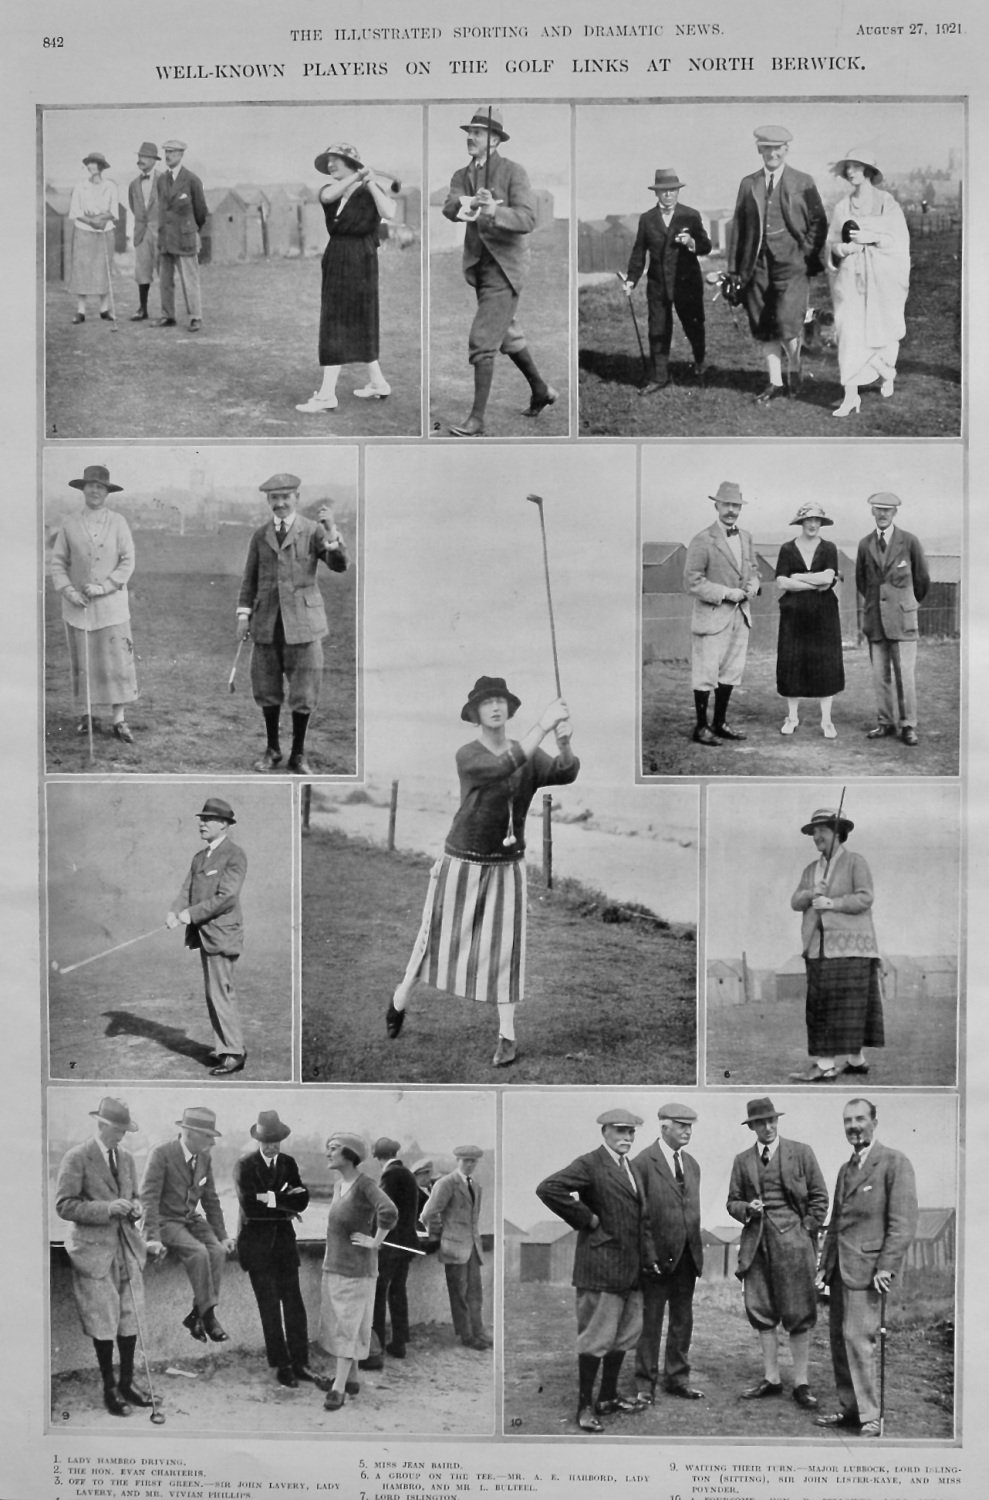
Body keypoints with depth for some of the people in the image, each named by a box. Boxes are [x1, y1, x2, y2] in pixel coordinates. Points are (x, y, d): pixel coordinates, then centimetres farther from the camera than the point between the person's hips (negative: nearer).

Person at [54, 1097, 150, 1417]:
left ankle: (127, 1381, 21)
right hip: (94, 1250, -6)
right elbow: (63, 1205, -13)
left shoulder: (126, 1158, 12)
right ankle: (109, 1388, 13)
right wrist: (107, 1208, -21)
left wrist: (135, 1207, -3)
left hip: (127, 1246, 6)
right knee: (103, 1322, 0)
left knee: (130, 1317, 8)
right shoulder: (77, 1158, -8)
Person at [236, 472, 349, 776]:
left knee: (303, 692, 0)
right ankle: (272, 750, 23)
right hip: (267, 622, 3)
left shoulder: (313, 530, 1)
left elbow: (339, 566, -10)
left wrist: (332, 532, -24)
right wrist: (243, 614, 6)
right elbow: (250, 578, 14)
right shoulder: (260, 535, 10)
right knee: (266, 689, 8)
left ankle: (298, 755, 12)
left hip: (302, 620, -3)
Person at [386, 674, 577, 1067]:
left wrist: (565, 743, -46)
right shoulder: (467, 756, -18)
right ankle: (400, 1001, 37)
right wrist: (541, 726, -45)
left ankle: (507, 1037, 9)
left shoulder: (532, 758, -6)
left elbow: (566, 774, -24)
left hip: (506, 868, 2)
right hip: (461, 864, -2)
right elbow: (501, 769, -38)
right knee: (437, 940, 10)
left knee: (505, 949, -2)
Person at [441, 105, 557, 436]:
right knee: (507, 336, 21)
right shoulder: (462, 176, 7)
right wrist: (470, 203, -36)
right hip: (478, 266, 7)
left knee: (482, 341, -15)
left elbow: (527, 219, -20)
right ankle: (541, 391, 40)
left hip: (505, 267, -7)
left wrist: (495, 212, -38)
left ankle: (477, 419, -12)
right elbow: (449, 209, -13)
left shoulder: (514, 172, -9)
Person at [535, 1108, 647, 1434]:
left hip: (631, 1267, 8)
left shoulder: (630, 1167, 15)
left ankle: (608, 1397, 27)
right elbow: (548, 1189, -24)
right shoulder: (589, 1164, -11)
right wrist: (587, 1220, -17)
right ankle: (585, 1406, 6)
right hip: (602, 1264, -8)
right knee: (596, 1338, -3)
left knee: (624, 1336, 15)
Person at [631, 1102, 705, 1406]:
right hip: (658, 1255, -6)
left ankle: (677, 1378, 24)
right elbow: (641, 1214, -12)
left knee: (683, 1320, 13)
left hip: (687, 1256, 6)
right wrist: (649, 1254, -15)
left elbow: (694, 1209, 13)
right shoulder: (643, 1162, -10)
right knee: (650, 1321, 4)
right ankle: (645, 1384, 13)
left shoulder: (691, 1164, 11)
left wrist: (697, 1249, 7)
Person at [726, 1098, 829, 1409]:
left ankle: (801, 1383, 4)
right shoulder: (742, 1161, 11)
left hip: (792, 1240, -3)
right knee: (761, 1313, 5)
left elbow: (819, 1197, 4)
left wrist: (806, 1233, -3)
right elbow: (733, 1202, 15)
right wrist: (746, 1209, -6)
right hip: (756, 1243, 3)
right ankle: (771, 1379, 15)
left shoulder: (801, 1153, 3)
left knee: (798, 1315, -3)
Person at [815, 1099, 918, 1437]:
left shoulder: (894, 1162, -6)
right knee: (839, 1340, 9)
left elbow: (903, 1222, -12)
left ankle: (871, 1418, -3)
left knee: (858, 1338, -11)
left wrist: (886, 1267, -16)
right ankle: (849, 1409, 18)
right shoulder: (846, 1168, 19)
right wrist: (825, 1266, 16)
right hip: (840, 1268, 8)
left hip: (867, 1267, -8)